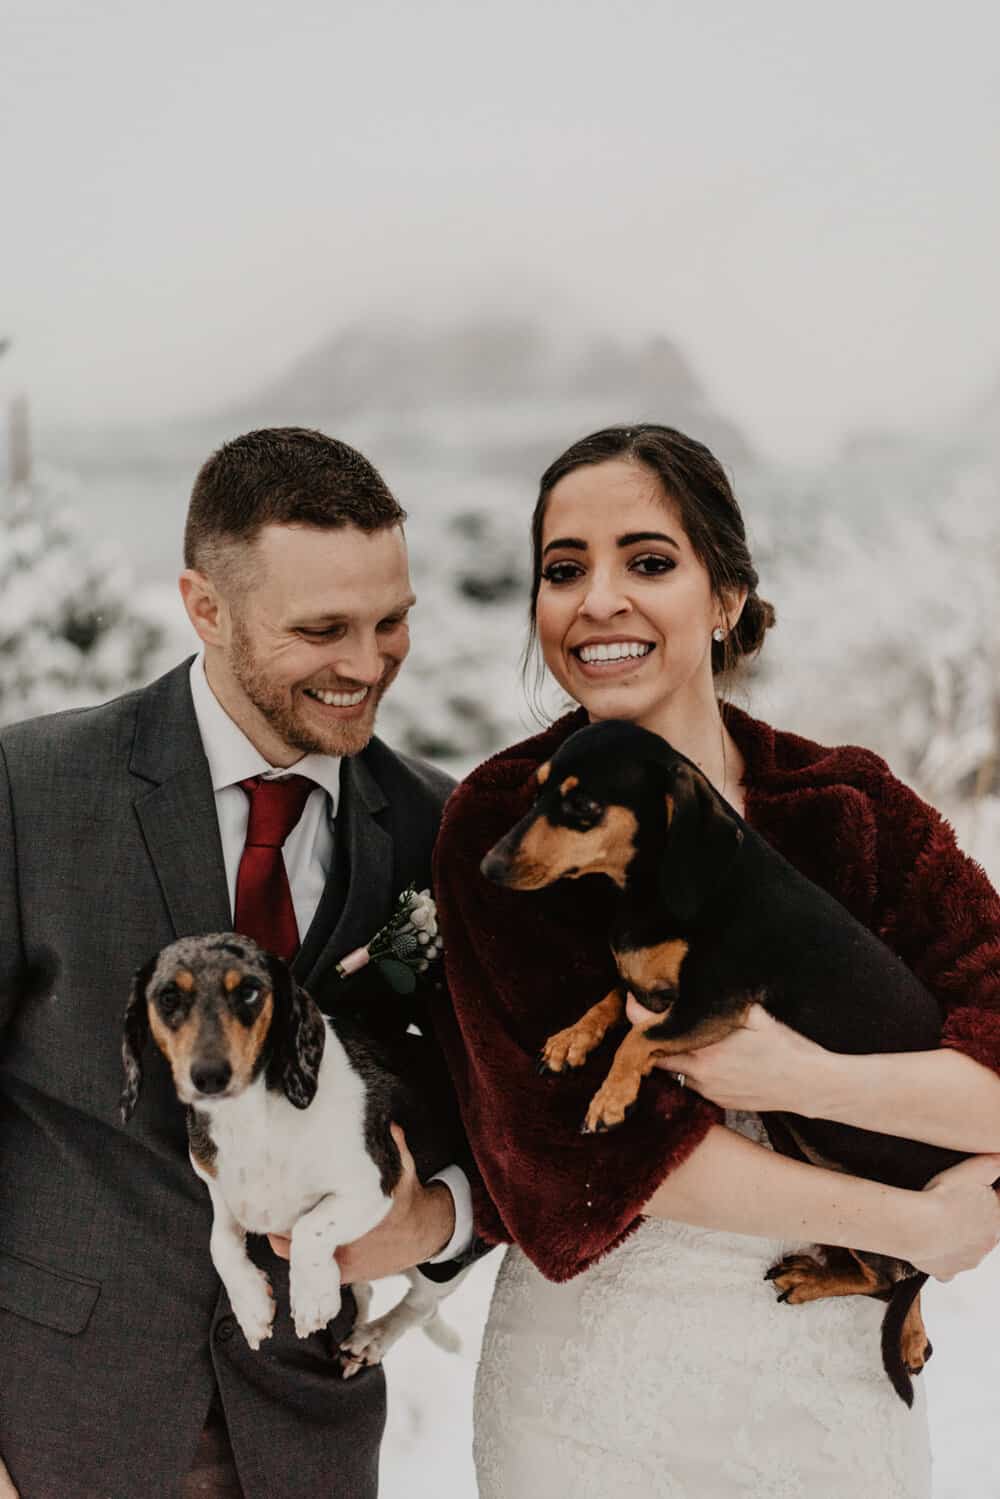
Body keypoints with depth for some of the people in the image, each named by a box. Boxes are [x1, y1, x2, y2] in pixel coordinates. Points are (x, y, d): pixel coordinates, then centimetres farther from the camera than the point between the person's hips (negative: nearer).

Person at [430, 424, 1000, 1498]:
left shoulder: (853, 807, -3)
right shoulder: (499, 823, -8)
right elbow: (574, 1127, -16)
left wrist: (797, 1076, -24)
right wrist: (909, 1226, -15)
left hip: (835, 1366, 2)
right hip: (590, 1364, -2)